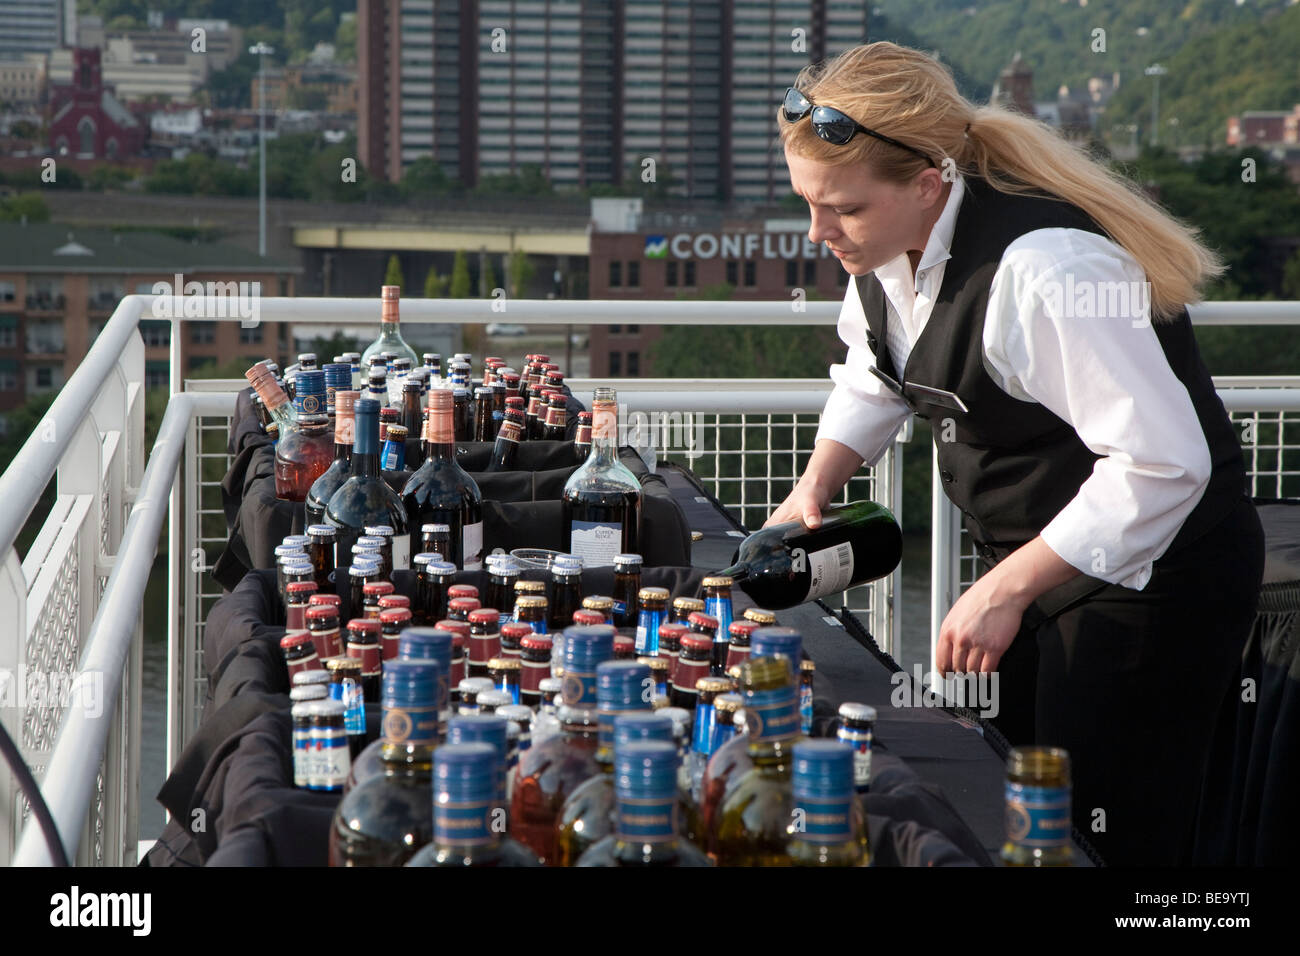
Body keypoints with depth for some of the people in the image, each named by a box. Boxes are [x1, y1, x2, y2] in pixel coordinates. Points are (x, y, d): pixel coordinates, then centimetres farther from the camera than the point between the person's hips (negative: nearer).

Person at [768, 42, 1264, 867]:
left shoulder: (1047, 271, -31)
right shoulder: (889, 240, -2)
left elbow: (1161, 465, -32)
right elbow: (874, 375, 19)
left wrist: (1005, 591, -28)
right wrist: (816, 486, 1)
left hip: (1151, 575, -9)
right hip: (1039, 561, 9)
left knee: (1101, 840, -4)